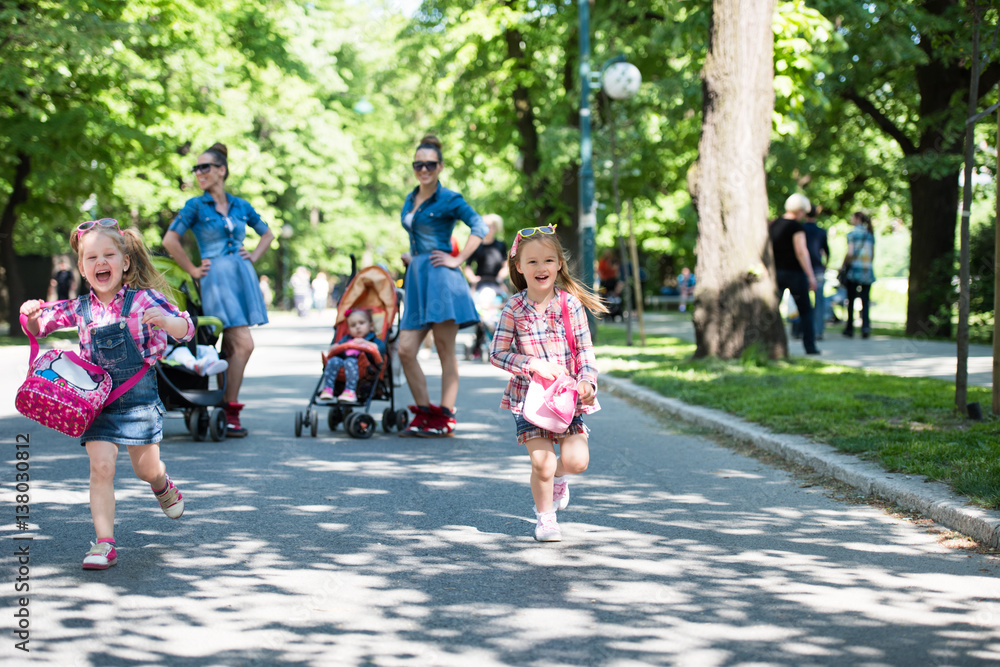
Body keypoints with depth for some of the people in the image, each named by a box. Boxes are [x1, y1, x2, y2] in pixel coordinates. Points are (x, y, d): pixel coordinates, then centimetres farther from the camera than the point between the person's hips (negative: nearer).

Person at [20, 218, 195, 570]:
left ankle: (163, 486, 47)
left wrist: (164, 320, -33)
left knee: (146, 468, 9)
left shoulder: (143, 299, -8)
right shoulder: (79, 309, 2)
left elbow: (186, 330, -12)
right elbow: (38, 328, 14)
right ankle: (104, 544, -9)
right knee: (101, 467, -11)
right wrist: (31, 315, -9)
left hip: (139, 395, -2)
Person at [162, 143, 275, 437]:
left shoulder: (240, 206, 11)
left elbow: (267, 234, 25)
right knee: (243, 344, -14)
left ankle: (225, 406, 11)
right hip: (216, 278, -5)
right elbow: (170, 240, -5)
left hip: (242, 276, 5)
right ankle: (230, 411, -8)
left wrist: (253, 256, 10)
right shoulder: (196, 206, -1)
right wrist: (193, 270, -4)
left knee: (231, 347, 5)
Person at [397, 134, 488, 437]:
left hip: (440, 277, -7)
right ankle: (424, 413, 9)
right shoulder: (410, 200, 18)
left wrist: (458, 260, -14)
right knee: (405, 350, 0)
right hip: (416, 278, 7)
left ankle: (446, 417, 1)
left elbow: (480, 227, -11)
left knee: (446, 352, -3)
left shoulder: (449, 199, -3)